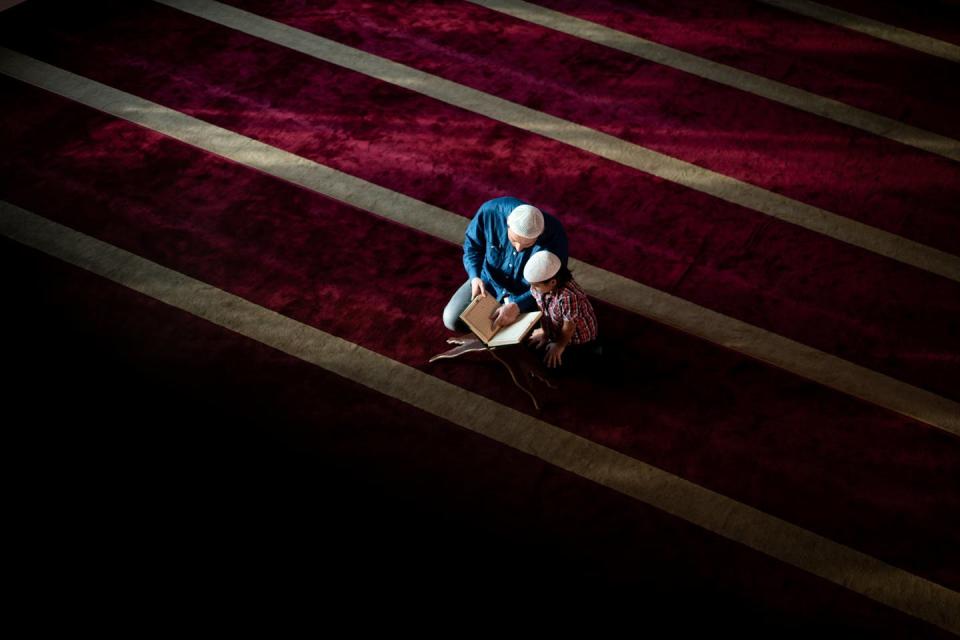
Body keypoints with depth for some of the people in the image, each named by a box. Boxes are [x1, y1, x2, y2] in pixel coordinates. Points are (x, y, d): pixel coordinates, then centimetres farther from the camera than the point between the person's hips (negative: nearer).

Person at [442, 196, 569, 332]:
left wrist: (517, 306, -34)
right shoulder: (490, 211, -28)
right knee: (452, 320, -7)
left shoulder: (554, 236, -34)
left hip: (527, 293, -2)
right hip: (490, 280, 2)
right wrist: (475, 277, -23)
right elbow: (472, 244, -7)